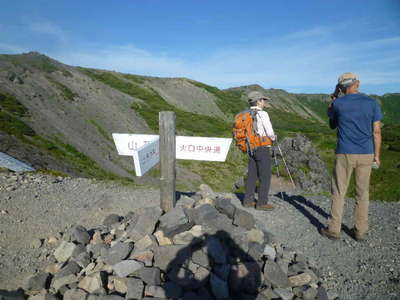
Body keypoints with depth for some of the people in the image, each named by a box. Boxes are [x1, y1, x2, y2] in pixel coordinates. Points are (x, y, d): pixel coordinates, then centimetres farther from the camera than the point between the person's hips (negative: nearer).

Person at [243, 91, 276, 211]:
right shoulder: (263, 114, -13)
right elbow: (270, 133, -16)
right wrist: (273, 138, 7)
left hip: (251, 148, 7)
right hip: (262, 148, -7)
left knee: (252, 174, 12)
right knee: (265, 176, 0)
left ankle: (248, 200, 17)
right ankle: (262, 203, 3)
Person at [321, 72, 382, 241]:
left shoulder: (338, 103, -4)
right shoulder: (372, 103, 0)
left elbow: (332, 124, 14)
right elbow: (376, 131, 1)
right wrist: (377, 155, 11)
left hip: (344, 154, -2)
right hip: (366, 154, 2)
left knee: (339, 192, 6)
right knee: (362, 193, 11)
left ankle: (334, 230, 12)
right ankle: (360, 231, 19)